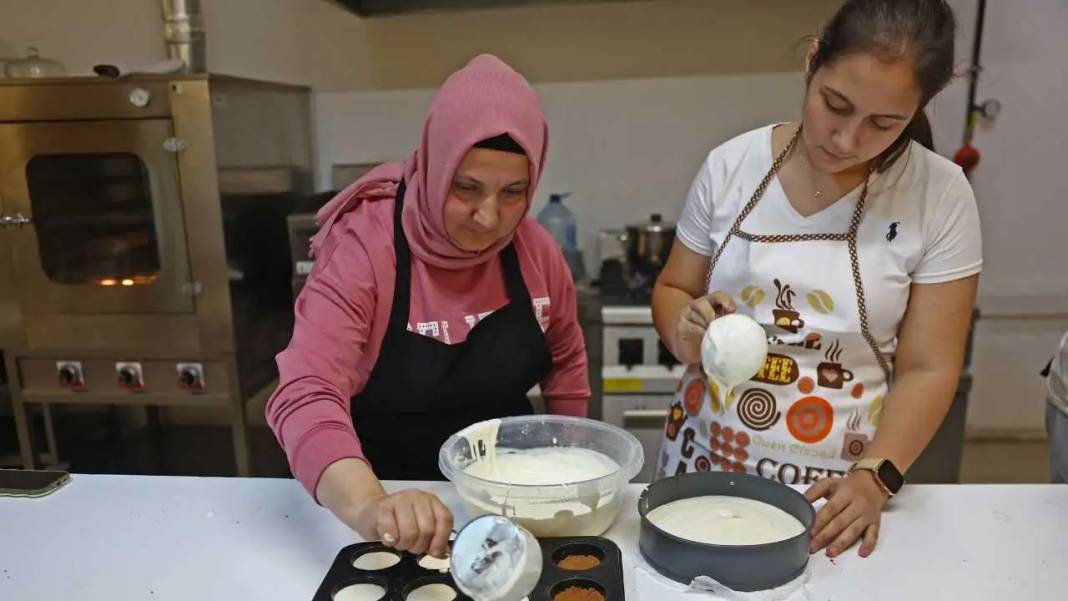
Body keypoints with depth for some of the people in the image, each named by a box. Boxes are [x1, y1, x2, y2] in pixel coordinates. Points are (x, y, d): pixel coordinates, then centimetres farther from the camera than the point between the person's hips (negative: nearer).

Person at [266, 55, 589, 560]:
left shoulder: (534, 249, -8)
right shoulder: (364, 247, -20)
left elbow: (564, 362, 7)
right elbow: (306, 395, -29)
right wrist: (369, 507, -44)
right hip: (390, 492, -2)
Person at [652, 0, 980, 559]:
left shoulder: (940, 195, -9)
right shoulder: (732, 165, -6)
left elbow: (929, 368, -7)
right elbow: (672, 288, 3)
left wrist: (875, 477, -18)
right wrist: (685, 333, -17)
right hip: (707, 455, 2)